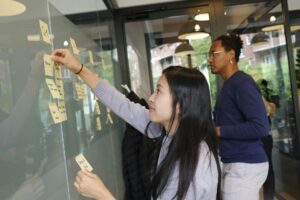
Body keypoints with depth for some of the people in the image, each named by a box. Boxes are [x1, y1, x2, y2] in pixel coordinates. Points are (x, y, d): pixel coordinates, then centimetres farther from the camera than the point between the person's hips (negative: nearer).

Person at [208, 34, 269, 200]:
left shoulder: (242, 83, -16)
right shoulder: (228, 85, 13)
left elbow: (261, 127, -26)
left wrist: (218, 131, -20)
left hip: (245, 165, -9)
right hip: (233, 163, 9)